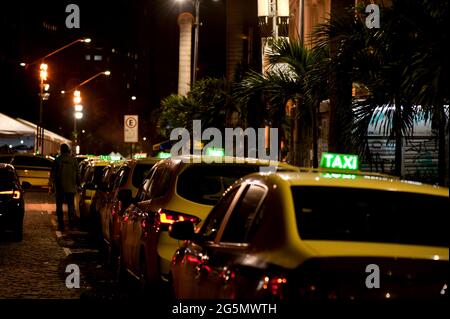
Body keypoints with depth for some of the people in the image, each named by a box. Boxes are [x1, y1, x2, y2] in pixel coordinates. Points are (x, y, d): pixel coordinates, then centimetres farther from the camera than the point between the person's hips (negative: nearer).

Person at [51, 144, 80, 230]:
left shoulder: (58, 160, -6)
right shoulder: (74, 160, 1)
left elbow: (53, 174, -2)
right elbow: (78, 174, 6)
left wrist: (54, 184, 9)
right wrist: (77, 185, 16)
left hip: (60, 187, -2)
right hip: (71, 187, 2)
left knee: (59, 206, 5)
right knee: (71, 205, 11)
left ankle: (61, 224, 0)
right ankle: (71, 224, 7)